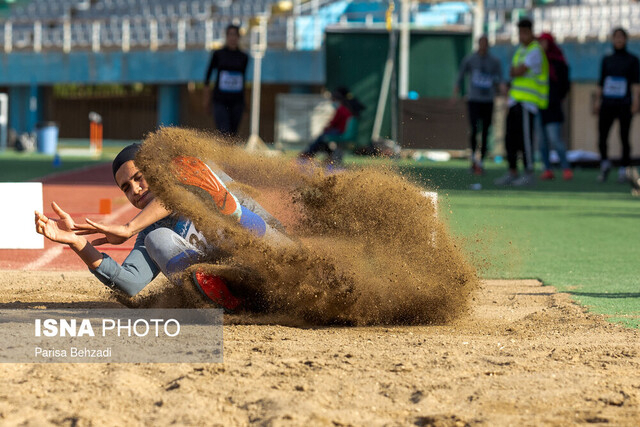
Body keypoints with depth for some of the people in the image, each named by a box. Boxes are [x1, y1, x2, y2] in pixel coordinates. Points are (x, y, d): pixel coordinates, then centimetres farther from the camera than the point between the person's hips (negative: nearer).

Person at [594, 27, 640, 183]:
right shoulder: (606, 60, 14)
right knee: (602, 138, -6)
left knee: (624, 138, -5)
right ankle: (605, 164, 17)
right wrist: (597, 101, 6)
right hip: (607, 104, 2)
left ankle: (623, 170, 4)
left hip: (624, 104, -2)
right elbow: (601, 82, 15)